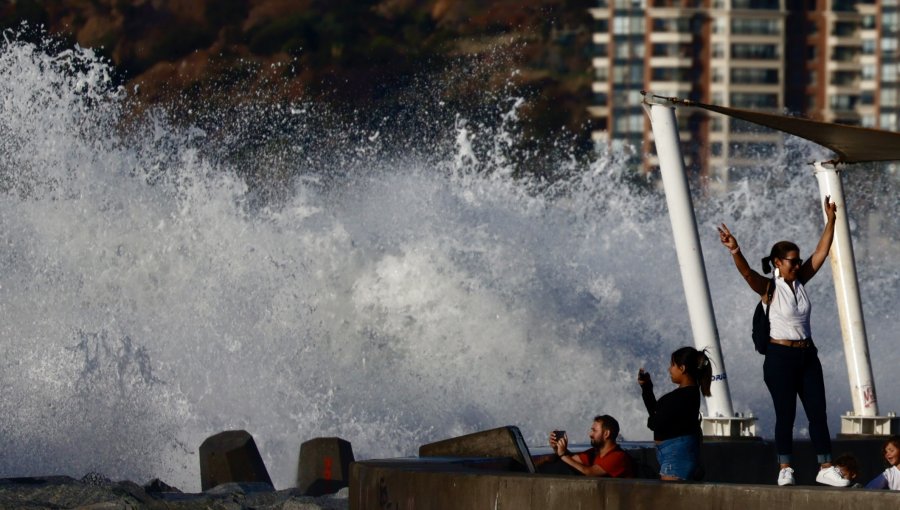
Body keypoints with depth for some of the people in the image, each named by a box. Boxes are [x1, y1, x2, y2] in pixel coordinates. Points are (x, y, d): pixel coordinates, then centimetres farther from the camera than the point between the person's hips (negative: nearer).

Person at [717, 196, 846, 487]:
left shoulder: (800, 282, 7)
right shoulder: (769, 288, -9)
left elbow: (821, 252, 6)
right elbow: (747, 273, -27)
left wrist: (830, 222, -1)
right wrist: (735, 252, -46)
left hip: (807, 355, 6)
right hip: (780, 356, -6)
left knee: (818, 413, 3)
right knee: (785, 415, -2)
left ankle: (825, 468, 5)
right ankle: (785, 469, 5)